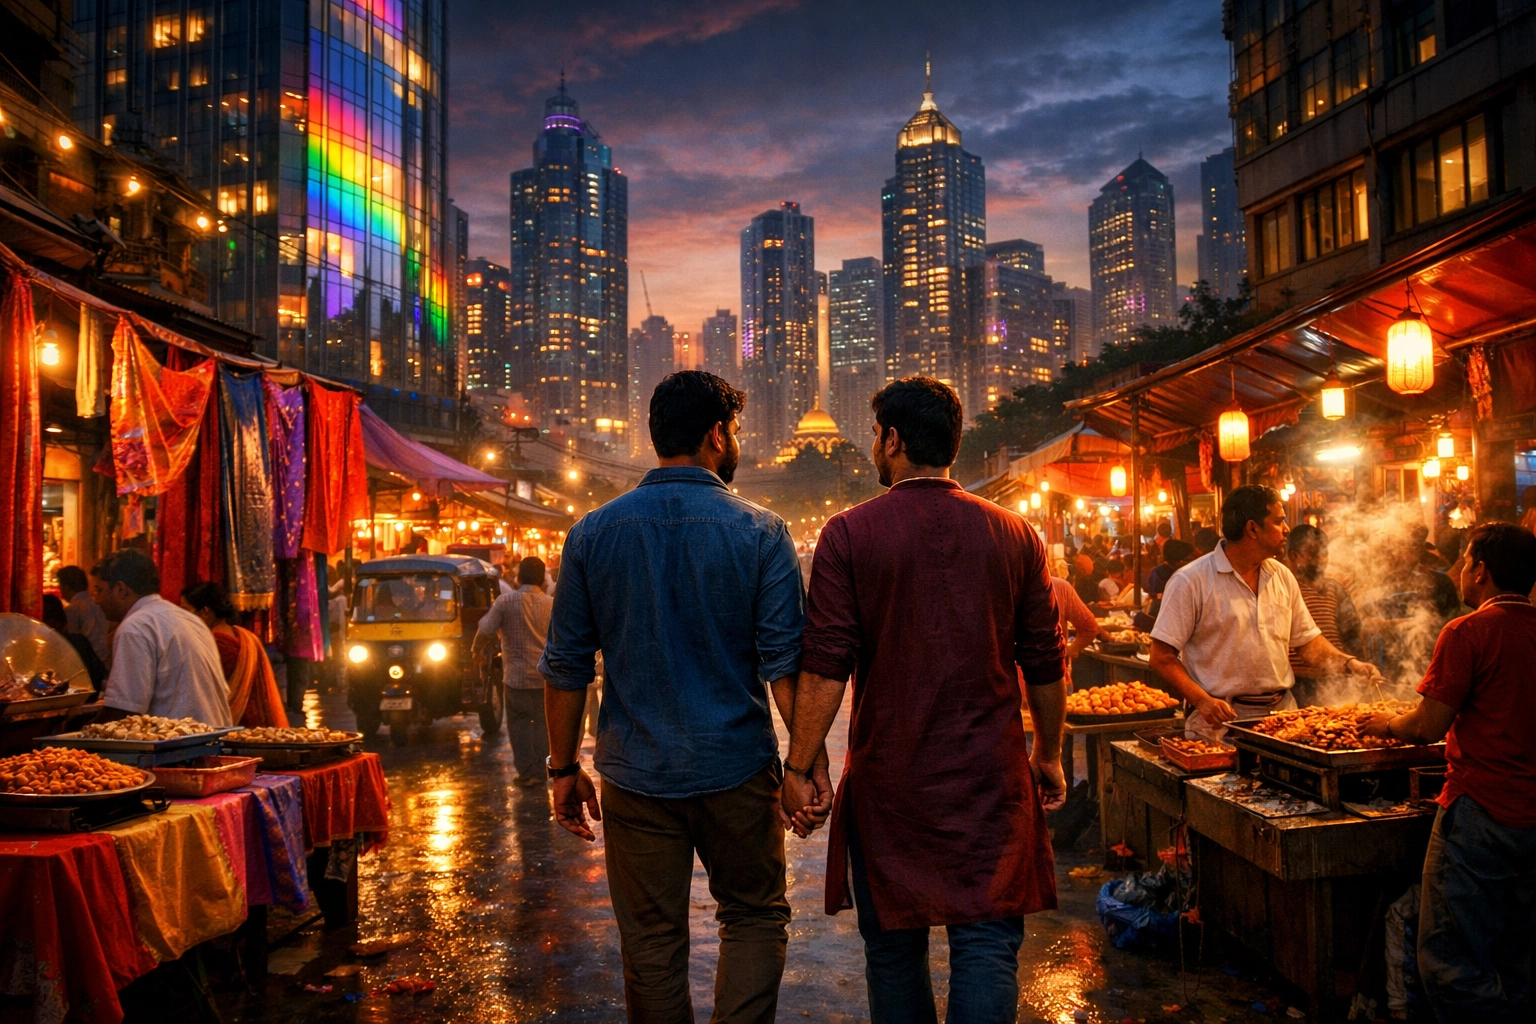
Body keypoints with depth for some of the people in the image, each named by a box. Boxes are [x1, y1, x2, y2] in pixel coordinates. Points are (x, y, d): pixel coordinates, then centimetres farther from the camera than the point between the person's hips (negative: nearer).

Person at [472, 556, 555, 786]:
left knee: (519, 724, 8)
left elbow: (485, 630, -5)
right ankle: (540, 773, 15)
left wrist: (477, 650, 14)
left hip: (517, 675, -3)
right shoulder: (551, 604, -1)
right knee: (542, 723, 12)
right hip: (546, 675, 3)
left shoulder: (505, 601, -9)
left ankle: (526, 773, 8)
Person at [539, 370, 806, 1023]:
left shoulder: (593, 532, -1)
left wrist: (564, 769, 10)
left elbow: (566, 667, 2)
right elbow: (785, 661, -10)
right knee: (755, 917, 17)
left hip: (635, 775, 2)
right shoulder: (760, 534, -7)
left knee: (651, 942, 13)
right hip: (736, 772, -1)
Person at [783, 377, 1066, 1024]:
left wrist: (800, 765, -2)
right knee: (987, 942, 6)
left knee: (893, 945, 14)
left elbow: (825, 666, -10)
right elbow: (1046, 663, 5)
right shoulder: (1014, 534, 1)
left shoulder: (849, 534, -6)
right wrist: (1048, 756, 17)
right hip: (990, 777, 1)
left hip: (887, 777, -1)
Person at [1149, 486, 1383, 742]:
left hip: (1282, 712, 5)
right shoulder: (1190, 582, -9)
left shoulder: (1282, 577, 10)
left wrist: (1349, 664, 0)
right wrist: (1202, 700, -21)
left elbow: (1308, 640, 17)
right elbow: (1162, 657, -11)